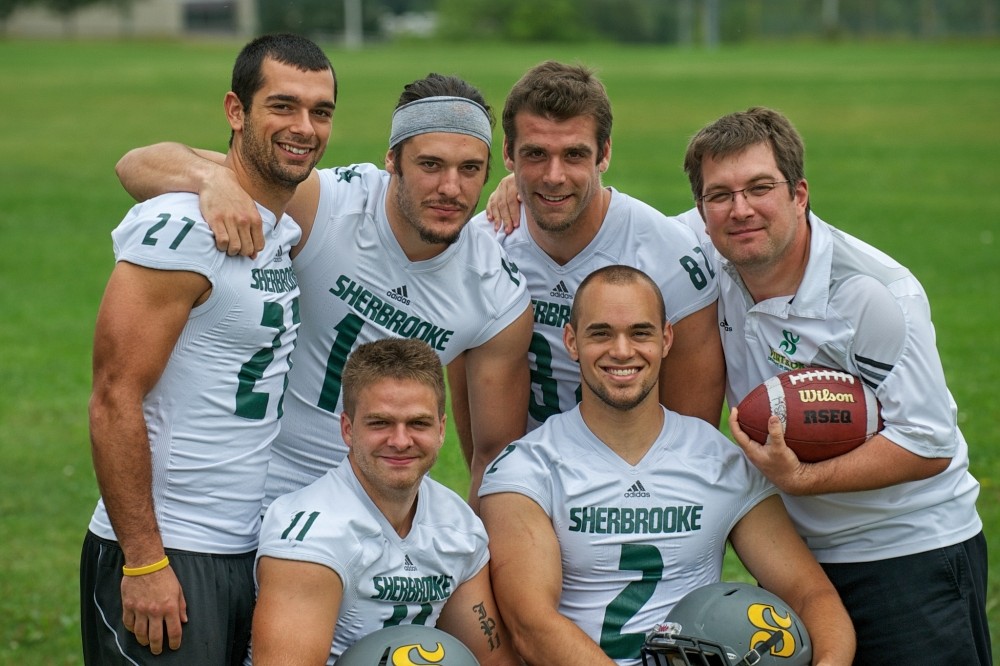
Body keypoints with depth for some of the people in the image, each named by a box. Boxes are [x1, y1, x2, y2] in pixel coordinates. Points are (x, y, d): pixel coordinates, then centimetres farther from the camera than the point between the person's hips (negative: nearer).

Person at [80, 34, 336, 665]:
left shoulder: (289, 232, 11)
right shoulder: (182, 231, -15)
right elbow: (115, 402, -17)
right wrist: (143, 562, -19)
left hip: (250, 551, 8)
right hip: (164, 557, -8)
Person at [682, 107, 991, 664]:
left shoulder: (873, 292, -21)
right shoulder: (711, 271, -3)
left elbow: (929, 444, -21)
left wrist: (801, 477, -28)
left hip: (911, 553, -6)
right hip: (795, 554, 6)